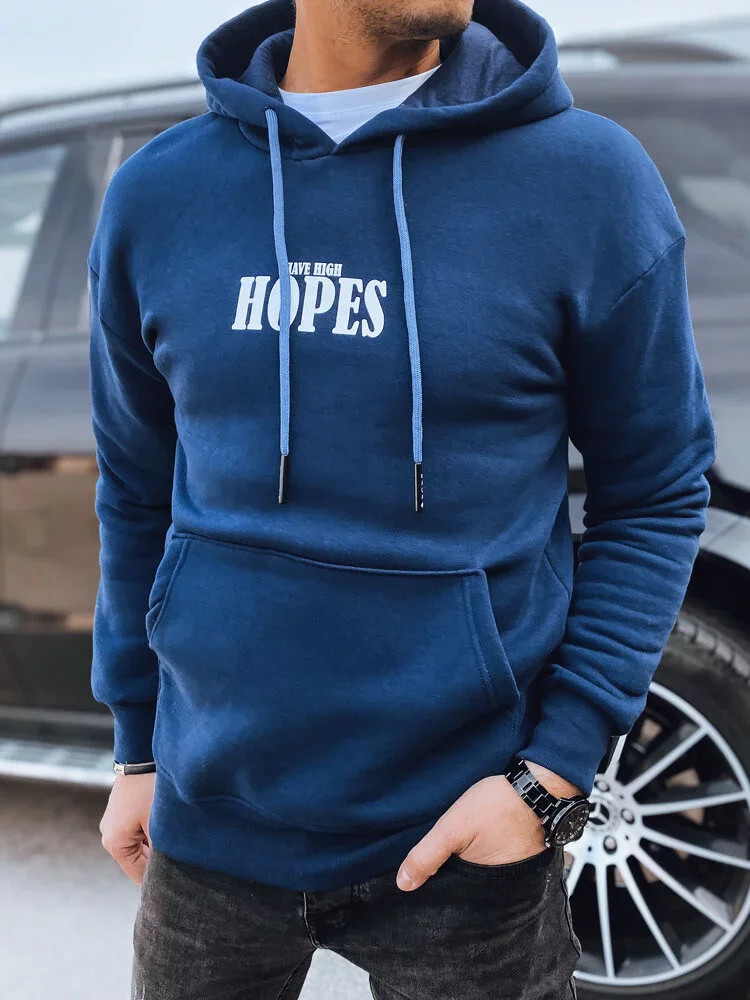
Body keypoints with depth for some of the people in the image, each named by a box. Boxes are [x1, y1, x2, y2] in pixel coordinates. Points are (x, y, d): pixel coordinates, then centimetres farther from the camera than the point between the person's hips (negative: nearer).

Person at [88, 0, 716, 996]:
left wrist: (555, 773, -11)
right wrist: (137, 748, 11)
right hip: (211, 822, 3)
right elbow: (137, 492, 9)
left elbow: (657, 495, -4)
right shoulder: (154, 194, -1)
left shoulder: (590, 177, -10)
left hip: (463, 836, -2)